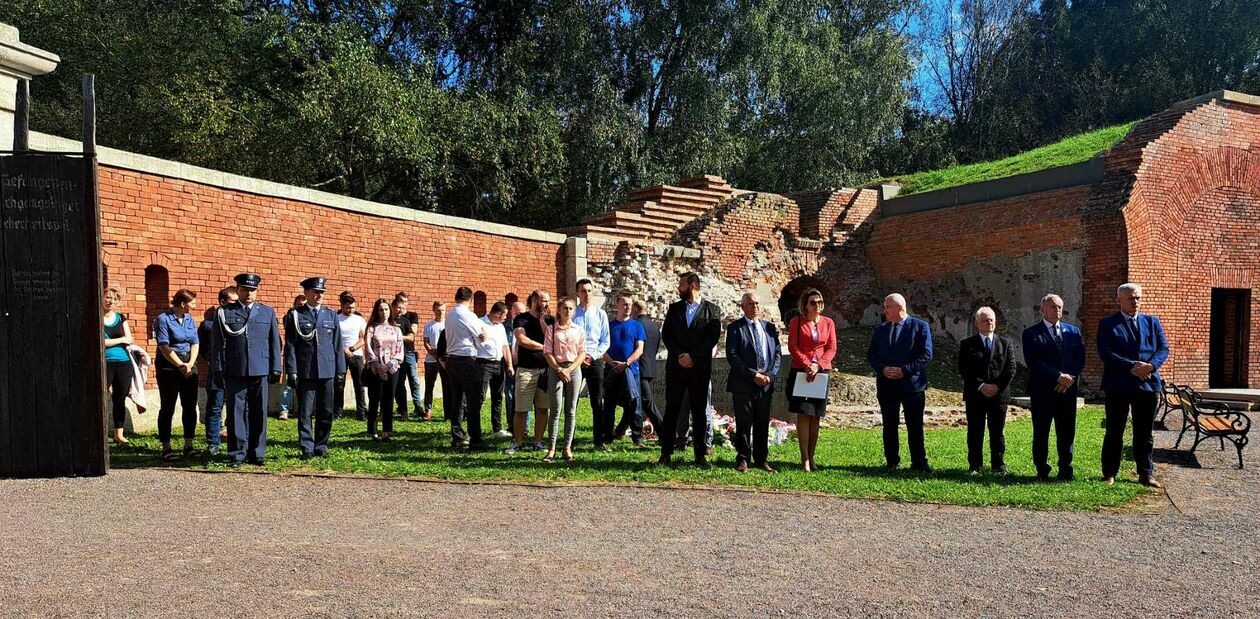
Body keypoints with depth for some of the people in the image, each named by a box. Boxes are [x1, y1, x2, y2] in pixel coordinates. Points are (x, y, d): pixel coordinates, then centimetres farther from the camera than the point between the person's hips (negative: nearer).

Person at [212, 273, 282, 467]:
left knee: (259, 413, 5)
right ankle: (237, 454, 9)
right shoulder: (225, 313, 7)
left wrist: (275, 369, 4)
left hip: (260, 371, 1)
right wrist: (219, 370, -2)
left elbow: (275, 342, 10)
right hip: (235, 371, -1)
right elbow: (219, 344, 4)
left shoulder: (268, 313, 12)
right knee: (236, 413, 2)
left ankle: (257, 453, 14)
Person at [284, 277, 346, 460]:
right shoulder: (295, 315, 4)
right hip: (305, 372, -2)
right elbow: (290, 345, 0)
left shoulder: (331, 315, 11)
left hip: (327, 371, 3)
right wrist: (291, 371, -7)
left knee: (326, 412, 6)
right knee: (305, 413, 1)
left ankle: (321, 447, 17)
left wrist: (341, 370, 6)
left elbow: (337, 344, 11)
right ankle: (306, 449, 9)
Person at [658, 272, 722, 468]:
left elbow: (714, 337, -6)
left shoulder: (712, 310, 3)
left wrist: (692, 356, -13)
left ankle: (700, 456, 8)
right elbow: (666, 334, 5)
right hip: (676, 366, 2)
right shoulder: (674, 308, 11)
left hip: (700, 368, -2)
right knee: (671, 410, 2)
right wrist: (679, 356, -8)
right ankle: (666, 454, 5)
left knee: (698, 412, 3)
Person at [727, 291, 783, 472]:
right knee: (744, 424, 1)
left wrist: (770, 375, -5)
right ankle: (743, 459, 10)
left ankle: (762, 459, 17)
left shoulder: (769, 327, 14)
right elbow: (732, 356, -9)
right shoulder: (735, 328, 0)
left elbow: (777, 354, 11)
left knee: (763, 424, 8)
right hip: (743, 384, -4)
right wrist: (753, 374, -14)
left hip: (766, 384, 4)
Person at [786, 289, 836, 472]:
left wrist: (818, 365, -11)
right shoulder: (797, 321, 3)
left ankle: (811, 457, 10)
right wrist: (807, 365, -15)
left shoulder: (828, 323, 9)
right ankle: (804, 459, -5)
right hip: (801, 372, -2)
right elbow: (792, 346, -3)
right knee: (803, 414, -6)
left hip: (822, 372, 3)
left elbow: (831, 348, 4)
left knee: (815, 416, 4)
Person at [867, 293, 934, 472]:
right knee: (889, 425, 8)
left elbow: (926, 354, -7)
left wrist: (904, 370, -15)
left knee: (915, 426, 0)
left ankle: (919, 462, 8)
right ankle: (892, 461, 16)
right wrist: (883, 369, -8)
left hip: (912, 384, -4)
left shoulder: (920, 327, -1)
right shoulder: (880, 330, 13)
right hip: (886, 385, 4)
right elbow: (871, 355, 11)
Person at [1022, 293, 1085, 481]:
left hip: (1067, 390, 3)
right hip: (1042, 391, -3)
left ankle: (1066, 469, 15)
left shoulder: (1073, 331, 14)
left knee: (1067, 432, 5)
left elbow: (1080, 359, 7)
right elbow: (1032, 362, -10)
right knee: (1041, 432, 2)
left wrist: (1069, 377, -9)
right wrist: (1058, 376, -15)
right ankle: (1042, 471, 11)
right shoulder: (1031, 333, 0)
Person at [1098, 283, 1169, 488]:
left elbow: (1163, 348, 5)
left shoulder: (1152, 322, 13)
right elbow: (1106, 352, -10)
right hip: (1118, 385, -3)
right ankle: (1109, 474, 12)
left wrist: (1151, 365, -14)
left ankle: (1146, 474, 19)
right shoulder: (1107, 324, 1)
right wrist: (1132, 367, -19)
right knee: (1114, 432, 4)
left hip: (1148, 384, 3)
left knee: (1145, 433, 10)